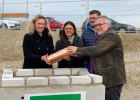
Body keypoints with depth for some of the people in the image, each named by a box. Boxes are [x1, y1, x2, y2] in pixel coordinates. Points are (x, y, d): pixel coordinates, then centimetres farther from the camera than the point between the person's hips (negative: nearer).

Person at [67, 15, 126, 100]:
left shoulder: (112, 36, -14)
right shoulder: (102, 37, 20)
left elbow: (97, 50, -23)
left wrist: (78, 50, -15)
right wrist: (77, 54, 12)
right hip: (104, 79, 10)